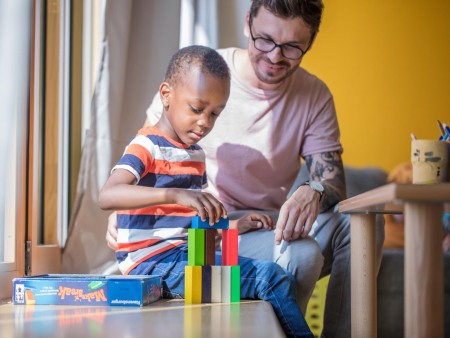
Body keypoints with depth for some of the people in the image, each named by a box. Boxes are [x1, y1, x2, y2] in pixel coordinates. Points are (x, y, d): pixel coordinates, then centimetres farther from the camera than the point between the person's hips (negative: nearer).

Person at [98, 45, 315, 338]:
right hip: (152, 260, -8)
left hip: (187, 254, 9)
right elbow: (107, 196, -29)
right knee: (270, 278, -21)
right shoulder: (147, 147, -9)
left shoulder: (196, 154, 18)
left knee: (281, 279, -9)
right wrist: (175, 194, -41)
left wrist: (235, 224, 11)